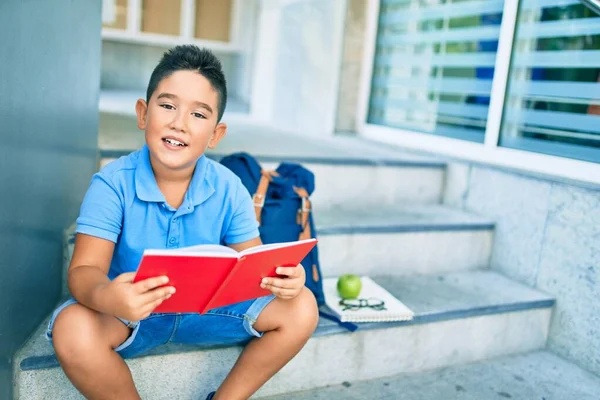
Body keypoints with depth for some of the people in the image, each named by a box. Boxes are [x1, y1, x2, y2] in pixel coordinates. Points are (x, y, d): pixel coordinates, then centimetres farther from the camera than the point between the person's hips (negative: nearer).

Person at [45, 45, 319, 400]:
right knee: (73, 330, -34)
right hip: (131, 313, -2)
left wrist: (281, 279, -33)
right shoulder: (114, 184, -16)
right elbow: (85, 269, -22)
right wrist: (104, 297, -48)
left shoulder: (228, 189, -9)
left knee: (302, 309, -14)